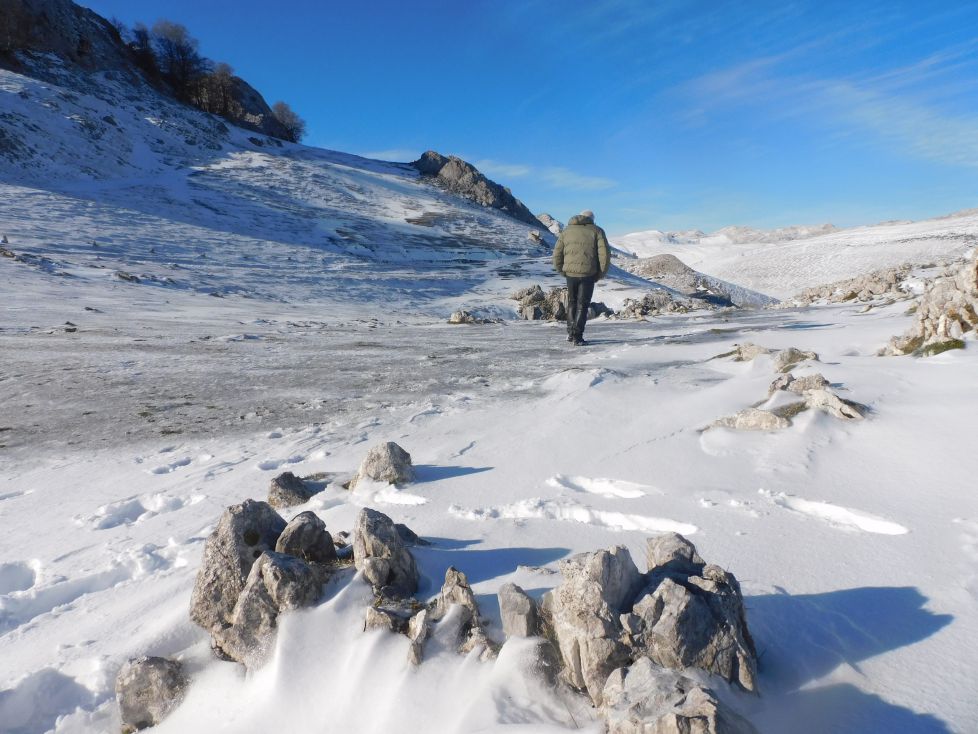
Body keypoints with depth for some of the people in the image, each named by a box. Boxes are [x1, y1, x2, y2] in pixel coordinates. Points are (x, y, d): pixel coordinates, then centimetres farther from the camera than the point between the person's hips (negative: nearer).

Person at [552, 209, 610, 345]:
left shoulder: (567, 230, 12)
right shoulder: (597, 231, 3)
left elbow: (557, 254, 10)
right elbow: (604, 255, -5)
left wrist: (562, 271, 17)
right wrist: (599, 275, 4)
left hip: (570, 273, 3)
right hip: (588, 274, -3)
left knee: (572, 302, 20)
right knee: (582, 305, 5)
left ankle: (570, 332, 24)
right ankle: (577, 337, 3)